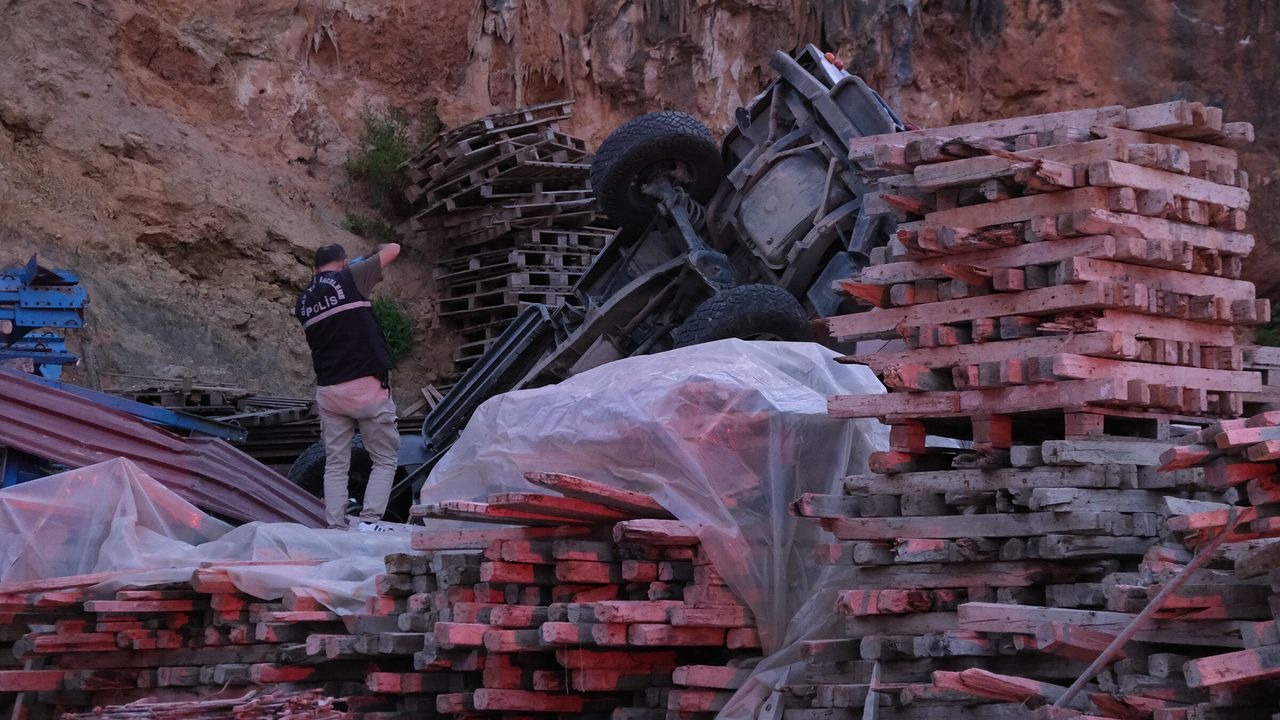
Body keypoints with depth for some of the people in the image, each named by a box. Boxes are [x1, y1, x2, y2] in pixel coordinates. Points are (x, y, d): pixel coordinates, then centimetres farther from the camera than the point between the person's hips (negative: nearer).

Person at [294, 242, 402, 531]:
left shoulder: (304, 301, 12)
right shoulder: (350, 279, -3)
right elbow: (393, 249, 3)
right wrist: (373, 255, 25)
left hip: (328, 390, 5)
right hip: (367, 387, -5)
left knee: (335, 464, 9)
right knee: (385, 460, 3)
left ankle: (335, 526, 1)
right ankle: (370, 521, -9)